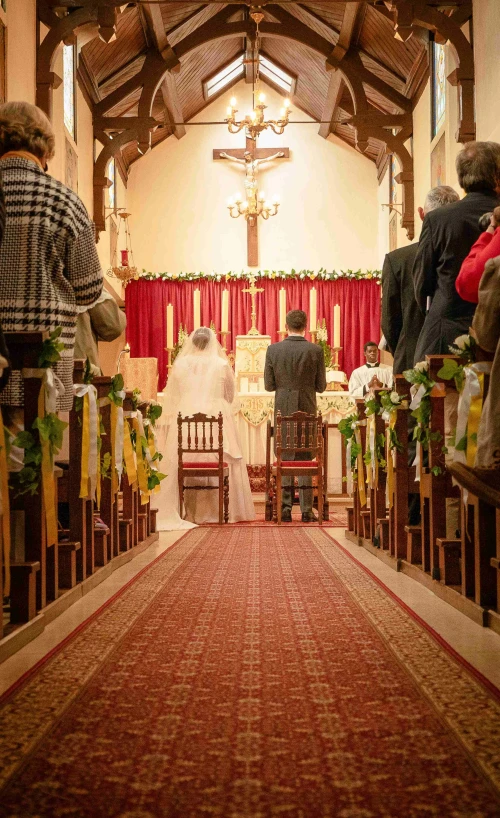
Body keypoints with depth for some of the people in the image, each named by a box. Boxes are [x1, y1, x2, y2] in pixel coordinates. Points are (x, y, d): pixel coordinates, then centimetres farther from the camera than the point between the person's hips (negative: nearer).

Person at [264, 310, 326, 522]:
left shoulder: (273, 350, -4)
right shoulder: (316, 350, -6)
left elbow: (268, 385, -1)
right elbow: (321, 386, -1)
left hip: (283, 411, 0)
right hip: (307, 411, 0)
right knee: (306, 460, 6)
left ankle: (285, 510, 7)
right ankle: (306, 510, 5)